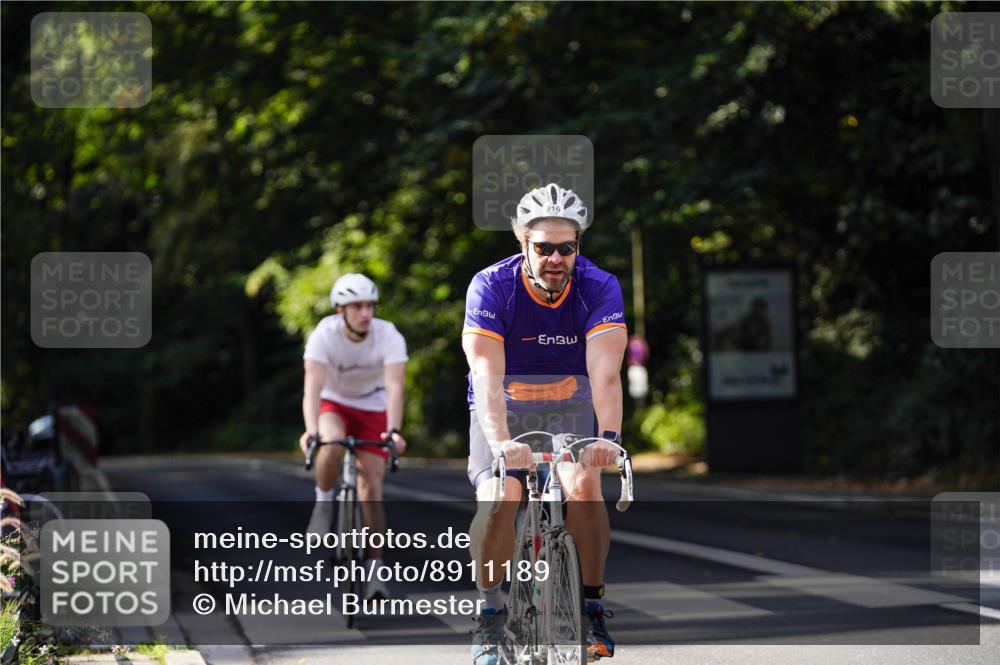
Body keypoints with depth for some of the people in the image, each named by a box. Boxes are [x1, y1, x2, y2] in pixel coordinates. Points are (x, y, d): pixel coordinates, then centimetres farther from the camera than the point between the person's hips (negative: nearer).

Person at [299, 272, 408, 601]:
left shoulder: (389, 336, -25)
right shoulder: (324, 335, -26)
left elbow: (395, 387, -35)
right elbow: (313, 387, -36)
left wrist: (394, 431, -51)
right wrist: (310, 430, -53)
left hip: (372, 408, 1)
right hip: (334, 404, -1)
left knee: (371, 489, -8)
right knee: (332, 445, -37)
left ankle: (375, 571, -3)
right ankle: (323, 504, -11)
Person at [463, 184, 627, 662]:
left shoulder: (600, 288, -18)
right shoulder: (491, 287, -21)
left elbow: (605, 373, -29)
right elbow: (487, 374, -31)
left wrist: (607, 437, -46)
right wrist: (500, 442, -46)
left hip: (569, 407, 1)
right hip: (505, 411, -1)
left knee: (584, 484, -27)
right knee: (498, 497, -25)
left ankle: (592, 606, -11)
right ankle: (490, 613, -5)